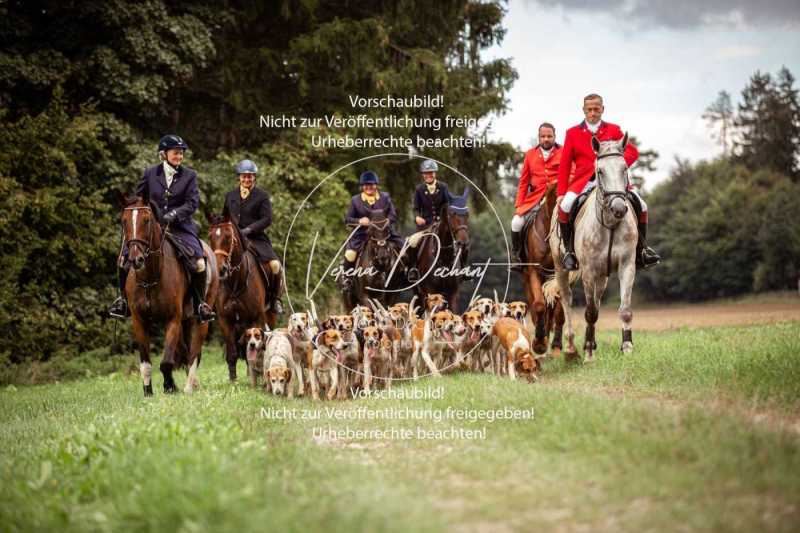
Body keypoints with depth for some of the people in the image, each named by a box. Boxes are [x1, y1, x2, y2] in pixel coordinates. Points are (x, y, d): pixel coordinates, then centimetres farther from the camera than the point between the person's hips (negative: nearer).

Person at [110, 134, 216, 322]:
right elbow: (138, 199, 16)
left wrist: (174, 214, -21)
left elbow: (192, 203, -6)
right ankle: (124, 298, 6)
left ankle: (200, 303, -2)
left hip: (179, 227, -1)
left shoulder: (189, 175, 3)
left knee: (198, 262, -22)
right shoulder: (150, 173, 7)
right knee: (125, 257, -14)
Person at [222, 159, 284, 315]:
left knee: (275, 265, -21)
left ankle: (274, 299, -2)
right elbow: (224, 217, 24)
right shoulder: (230, 195, 16)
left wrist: (248, 229, -17)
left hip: (256, 238, -2)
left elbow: (267, 219, -5)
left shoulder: (262, 195, 5)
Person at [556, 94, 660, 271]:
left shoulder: (613, 130, 14)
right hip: (584, 181, -1)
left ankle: (642, 249, 1)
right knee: (565, 206, -30)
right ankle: (569, 250, -15)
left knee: (640, 205, -16)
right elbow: (564, 165, 8)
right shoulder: (573, 133, 12)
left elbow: (633, 151, 6)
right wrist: (561, 192, -2)